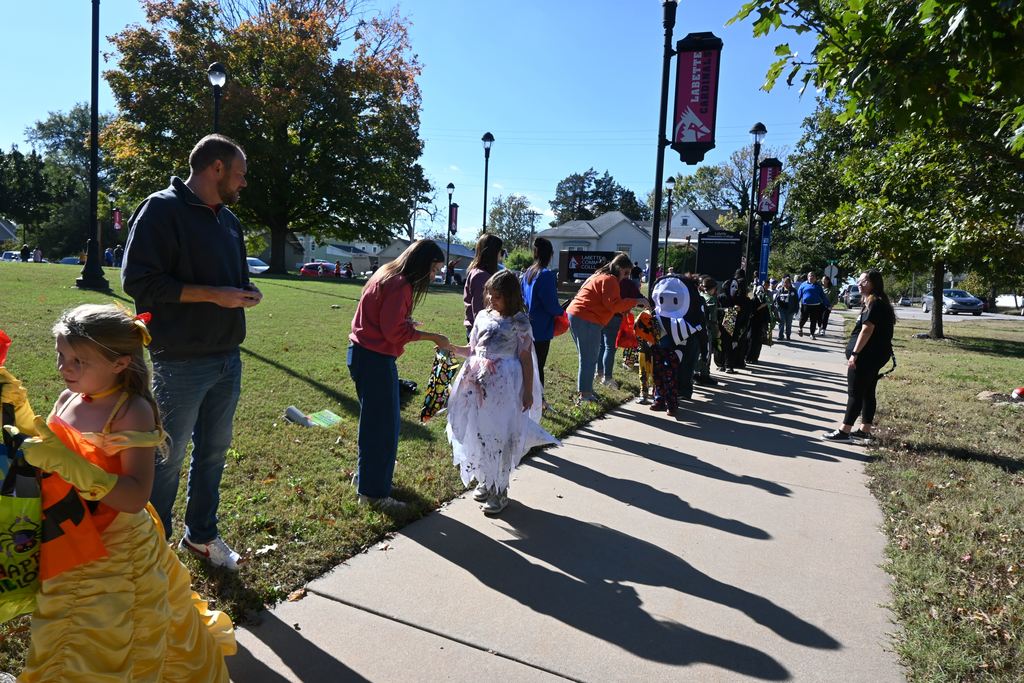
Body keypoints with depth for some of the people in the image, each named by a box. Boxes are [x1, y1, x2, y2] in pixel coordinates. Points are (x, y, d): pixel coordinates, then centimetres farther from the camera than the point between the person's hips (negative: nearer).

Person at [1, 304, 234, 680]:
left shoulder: (133, 411, -24)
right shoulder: (68, 399, -3)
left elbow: (135, 498, -31)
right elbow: (41, 447, 11)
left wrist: (65, 462, -37)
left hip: (117, 557, -7)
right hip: (66, 555, 7)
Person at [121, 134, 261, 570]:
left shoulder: (228, 219, 14)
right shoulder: (162, 209, -10)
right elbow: (140, 280, -17)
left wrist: (245, 293, 1)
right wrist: (214, 295, -19)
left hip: (228, 358, 8)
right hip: (181, 362, -8)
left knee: (214, 451, 17)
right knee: (169, 457, 5)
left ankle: (201, 535, 33)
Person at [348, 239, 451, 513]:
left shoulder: (386, 275, 14)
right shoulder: (399, 285, -17)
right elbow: (394, 331, -20)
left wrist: (406, 323, 6)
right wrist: (431, 336, -13)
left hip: (364, 354, 10)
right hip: (375, 359, -10)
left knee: (376, 420, 22)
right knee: (383, 425, -1)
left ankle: (365, 475, 37)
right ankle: (374, 493, 10)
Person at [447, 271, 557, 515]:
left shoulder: (519, 321, -5)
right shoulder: (483, 316, 10)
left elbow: (526, 358, -5)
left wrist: (528, 392, -7)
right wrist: (452, 349, -2)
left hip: (504, 387, -5)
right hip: (479, 384, 5)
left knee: (499, 436, -1)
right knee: (478, 434, 11)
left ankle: (499, 491, 12)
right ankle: (485, 481, 30)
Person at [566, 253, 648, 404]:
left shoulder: (599, 276, 23)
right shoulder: (609, 280, -9)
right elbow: (614, 304, -18)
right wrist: (636, 301, -13)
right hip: (587, 320, -10)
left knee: (587, 358, 17)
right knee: (589, 359, -4)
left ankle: (585, 390, 25)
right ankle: (584, 395, 0)